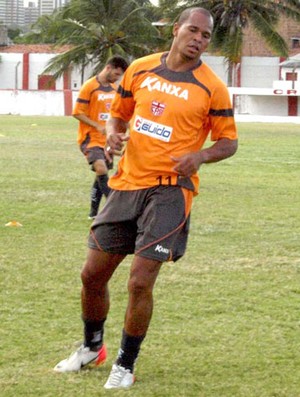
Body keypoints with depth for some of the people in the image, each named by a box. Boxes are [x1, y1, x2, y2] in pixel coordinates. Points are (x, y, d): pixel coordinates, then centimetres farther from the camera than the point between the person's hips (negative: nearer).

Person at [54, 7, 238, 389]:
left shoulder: (211, 88, -5)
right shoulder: (140, 70, 5)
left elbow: (228, 141, 1)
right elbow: (118, 113, 18)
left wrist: (200, 156, -19)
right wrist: (113, 134, -4)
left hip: (170, 189, -4)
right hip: (127, 183, 4)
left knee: (140, 281, -12)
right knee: (93, 273, 10)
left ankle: (125, 365, 8)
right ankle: (91, 347, 35)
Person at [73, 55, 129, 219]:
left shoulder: (114, 88, 12)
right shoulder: (89, 86, -12)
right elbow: (77, 113, -14)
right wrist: (98, 126, -21)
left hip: (106, 139, 8)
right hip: (90, 138, -8)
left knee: (101, 175, 10)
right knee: (101, 169, -25)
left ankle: (94, 212, 20)